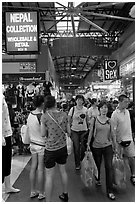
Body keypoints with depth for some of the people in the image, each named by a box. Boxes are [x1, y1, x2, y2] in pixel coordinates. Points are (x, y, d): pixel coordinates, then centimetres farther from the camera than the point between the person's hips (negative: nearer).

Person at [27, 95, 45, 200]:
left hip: (33, 144, 7)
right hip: (42, 145, -7)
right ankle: (41, 193, 22)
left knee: (33, 167, 16)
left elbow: (29, 129, 9)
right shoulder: (42, 116, -22)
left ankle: (33, 191, 30)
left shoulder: (30, 115, 0)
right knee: (41, 170, 6)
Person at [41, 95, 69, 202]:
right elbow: (67, 130, 4)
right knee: (63, 171, 22)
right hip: (63, 147, 5)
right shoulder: (64, 114, -4)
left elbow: (43, 134, -8)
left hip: (50, 149, -4)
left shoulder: (45, 116, -15)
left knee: (49, 176, 6)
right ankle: (65, 194, 40)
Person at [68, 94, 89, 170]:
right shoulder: (72, 109, -7)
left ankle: (81, 159, 35)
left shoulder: (85, 109, 0)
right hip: (74, 130, -2)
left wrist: (88, 128, 9)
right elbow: (69, 121, -2)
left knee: (83, 147, 7)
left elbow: (87, 120, 11)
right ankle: (77, 164, 20)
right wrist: (69, 130, -6)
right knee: (76, 148, 2)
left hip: (84, 130, 2)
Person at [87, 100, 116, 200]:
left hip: (108, 146, 2)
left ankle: (110, 191, 9)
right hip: (96, 146, -1)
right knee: (97, 165, 16)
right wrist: (88, 144, -2)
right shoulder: (94, 120, -7)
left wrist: (114, 143, 14)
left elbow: (111, 134, 10)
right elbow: (91, 132, -2)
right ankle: (97, 179, 47)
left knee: (109, 167, -2)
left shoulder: (109, 120, 1)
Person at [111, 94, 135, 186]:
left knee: (132, 157, 9)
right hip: (120, 140, -6)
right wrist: (115, 142, -14)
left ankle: (133, 176, 24)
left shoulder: (127, 111, 5)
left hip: (129, 139, 6)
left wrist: (131, 136, 15)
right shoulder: (115, 114, -16)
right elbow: (113, 129, -14)